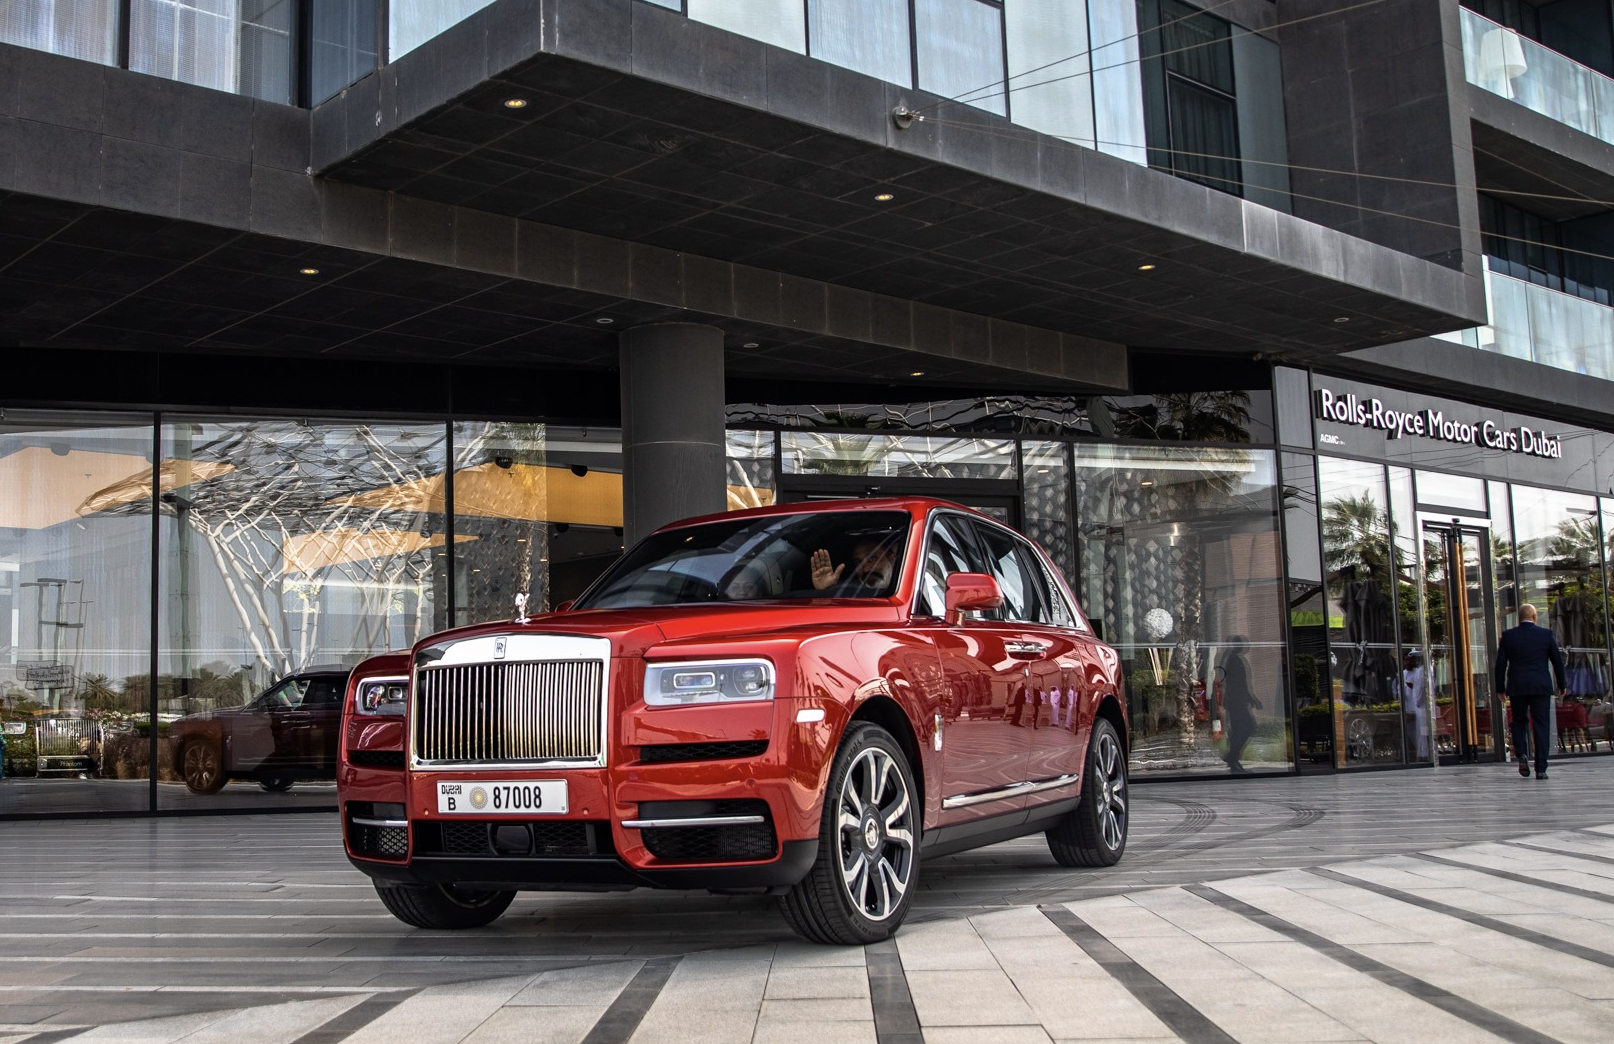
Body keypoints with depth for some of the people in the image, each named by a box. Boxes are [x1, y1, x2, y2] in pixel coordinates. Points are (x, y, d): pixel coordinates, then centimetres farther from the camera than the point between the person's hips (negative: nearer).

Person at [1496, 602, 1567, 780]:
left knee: (1519, 722, 17)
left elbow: (1500, 664, 2)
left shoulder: (1508, 636, 1)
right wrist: (1562, 685, 16)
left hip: (1517, 687, 1)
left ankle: (1521, 756, -3)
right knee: (1541, 726, 2)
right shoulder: (1546, 634, 1)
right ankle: (1541, 768, -2)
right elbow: (1557, 660, 5)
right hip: (1541, 687, -1)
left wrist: (1500, 688, 9)